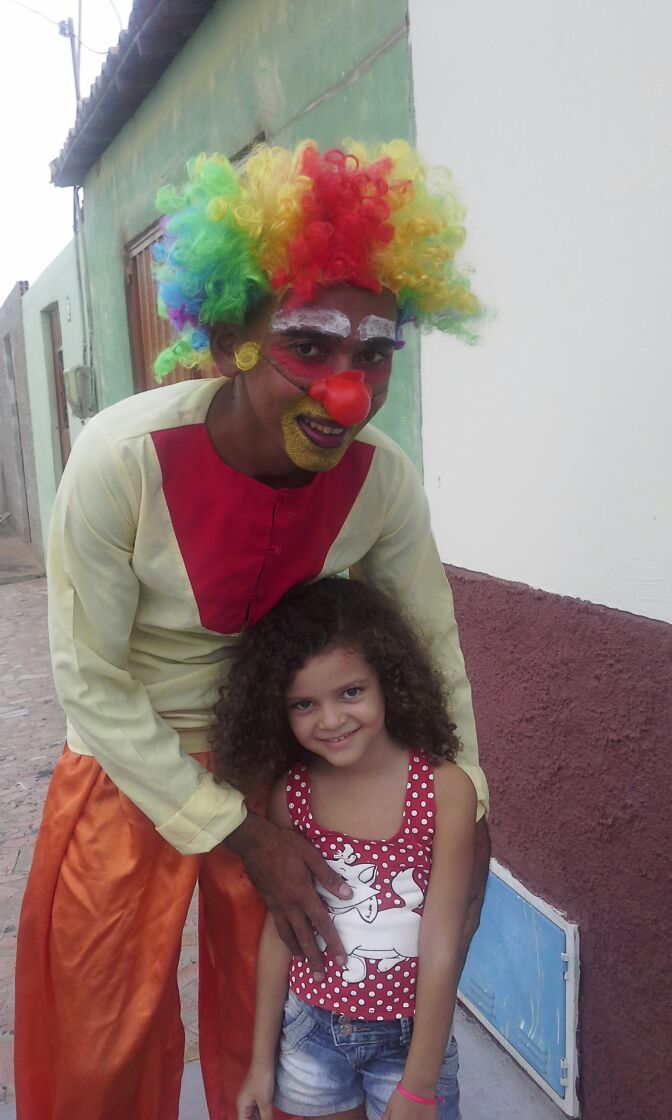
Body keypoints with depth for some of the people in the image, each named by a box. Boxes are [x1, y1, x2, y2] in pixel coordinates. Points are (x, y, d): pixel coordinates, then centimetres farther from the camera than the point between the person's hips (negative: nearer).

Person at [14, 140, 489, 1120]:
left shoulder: (382, 481, -21)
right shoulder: (121, 458, -30)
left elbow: (433, 647, -5)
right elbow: (92, 683, -20)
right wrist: (237, 834, -16)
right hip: (129, 775, -1)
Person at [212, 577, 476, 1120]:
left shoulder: (445, 789, -22)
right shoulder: (291, 793, -11)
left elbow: (441, 950, -17)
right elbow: (280, 931, -3)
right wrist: (262, 1060, 4)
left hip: (409, 1035, -2)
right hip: (312, 1029, 3)